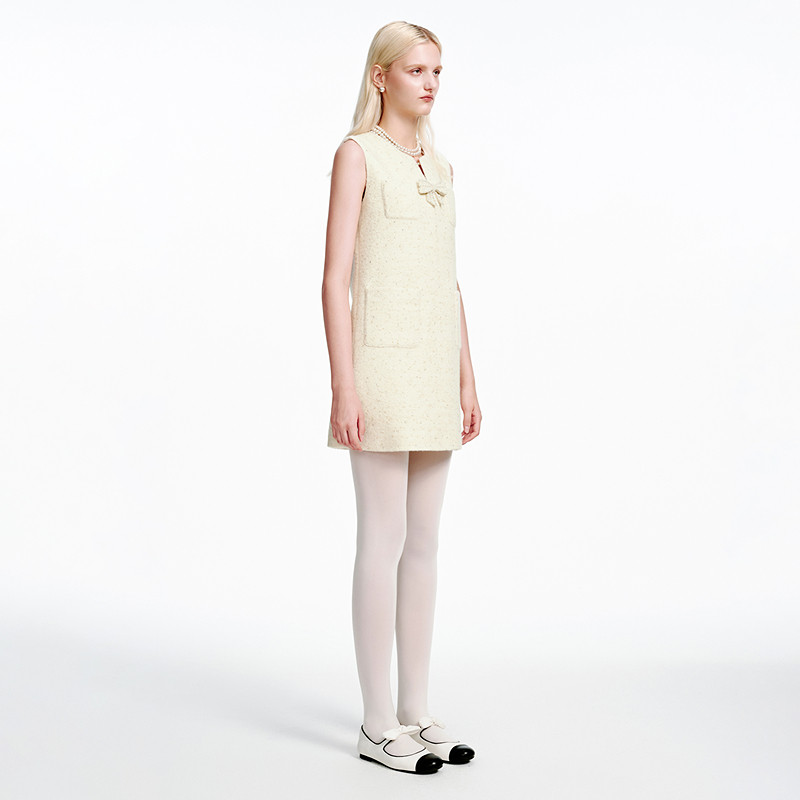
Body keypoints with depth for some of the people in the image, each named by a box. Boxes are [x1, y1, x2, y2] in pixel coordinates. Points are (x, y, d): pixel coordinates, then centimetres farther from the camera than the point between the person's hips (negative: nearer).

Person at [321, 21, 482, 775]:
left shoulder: (438, 165, 17)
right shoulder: (358, 153, -3)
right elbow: (334, 278, -10)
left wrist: (466, 379, 13)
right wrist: (344, 387, -17)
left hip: (435, 367, 7)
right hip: (382, 362, -7)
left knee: (424, 541, 9)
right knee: (384, 540, -4)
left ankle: (416, 712, 19)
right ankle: (378, 723, 7)